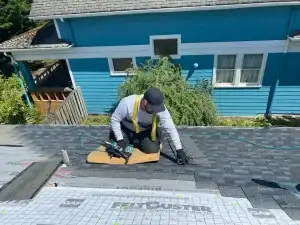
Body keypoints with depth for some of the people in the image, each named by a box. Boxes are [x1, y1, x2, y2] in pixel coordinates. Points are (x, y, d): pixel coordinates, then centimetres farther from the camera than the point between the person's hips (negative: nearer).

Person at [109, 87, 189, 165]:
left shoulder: (159, 108, -30)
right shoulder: (127, 103, -35)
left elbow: (171, 128, -25)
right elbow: (114, 119, -19)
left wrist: (179, 150, -26)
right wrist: (120, 139, -23)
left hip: (145, 131, 1)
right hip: (126, 129, -1)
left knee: (152, 149, -19)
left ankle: (134, 142, 12)